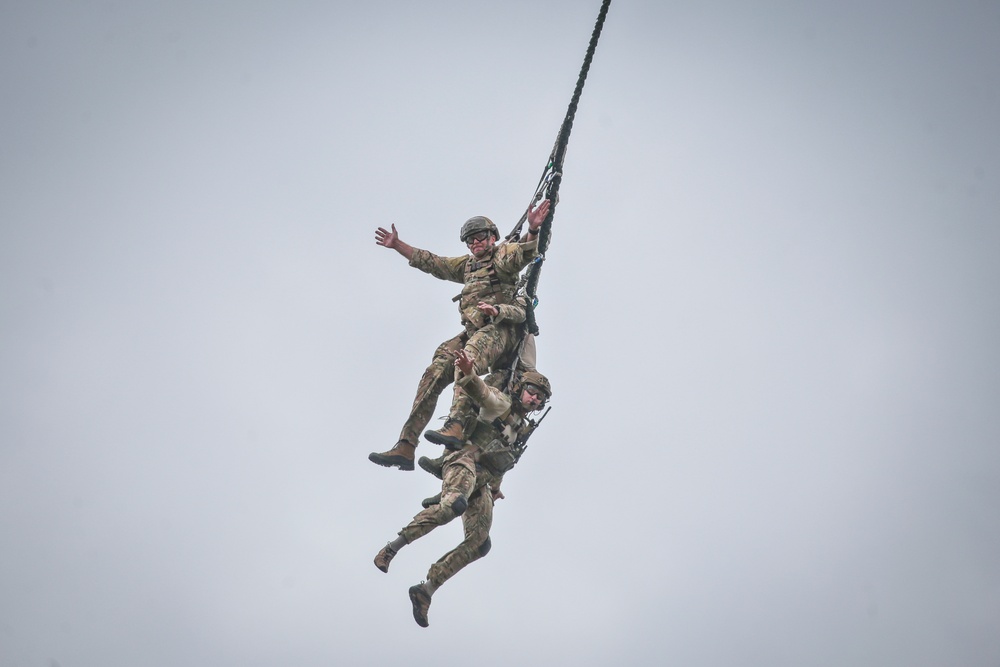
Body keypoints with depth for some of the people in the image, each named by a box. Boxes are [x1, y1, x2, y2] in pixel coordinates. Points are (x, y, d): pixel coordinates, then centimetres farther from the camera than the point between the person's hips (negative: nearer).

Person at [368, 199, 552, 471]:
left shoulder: (504, 254, 6)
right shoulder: (467, 265, 29)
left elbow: (525, 253, -16)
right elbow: (431, 263, 36)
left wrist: (533, 230, -36)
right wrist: (398, 245, 34)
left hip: (501, 328, -7)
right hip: (472, 331, 7)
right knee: (434, 374, -8)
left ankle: (456, 426, -53)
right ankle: (405, 446, -13)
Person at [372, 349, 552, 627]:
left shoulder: (524, 429, 28)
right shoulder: (500, 404, 6)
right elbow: (479, 389, -16)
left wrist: (495, 487, 51)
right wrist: (468, 372, -38)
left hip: (481, 485, 8)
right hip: (465, 464, -8)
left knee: (479, 544, -8)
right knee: (454, 504, -40)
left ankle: (425, 590, -7)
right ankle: (394, 546, -34)